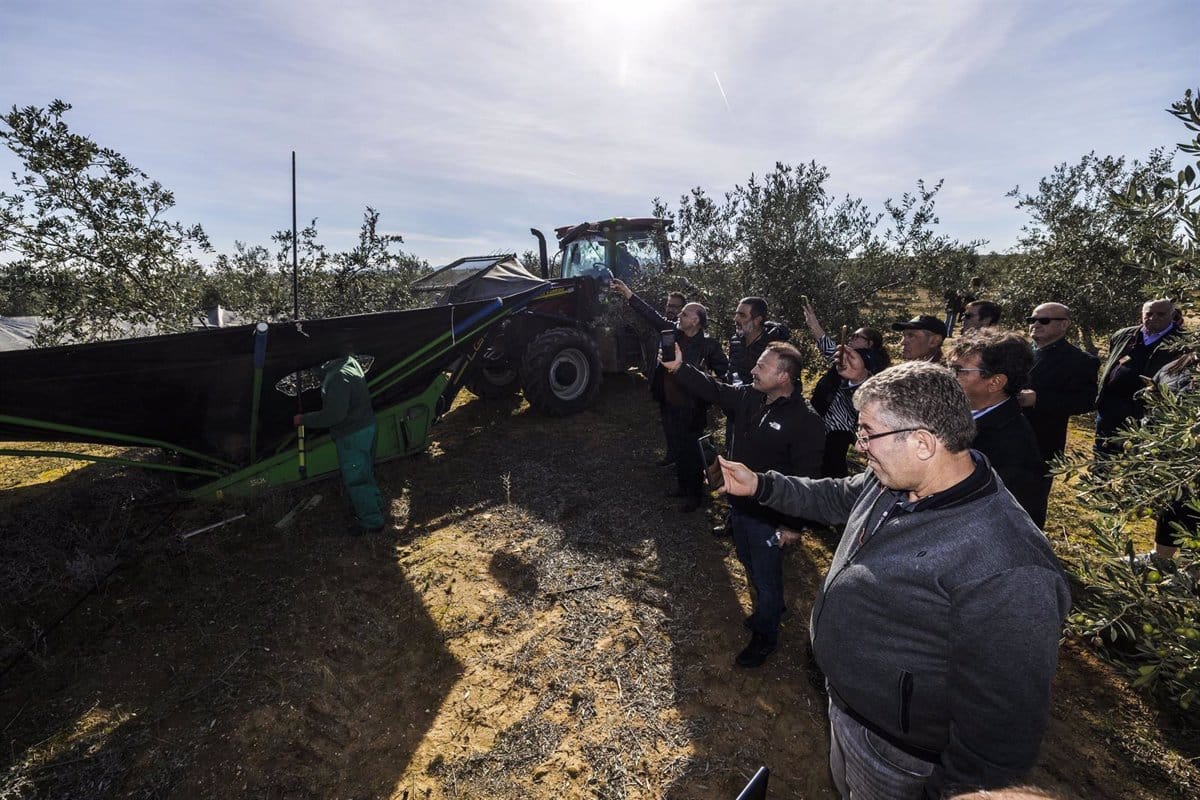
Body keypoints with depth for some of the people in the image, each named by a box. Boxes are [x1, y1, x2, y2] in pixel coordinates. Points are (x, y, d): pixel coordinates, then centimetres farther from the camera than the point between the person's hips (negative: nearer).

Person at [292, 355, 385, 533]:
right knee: (364, 472, 23)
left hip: (352, 435, -10)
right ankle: (374, 509, 38)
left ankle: (372, 523, 15)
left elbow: (334, 415, -26)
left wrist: (303, 420, -14)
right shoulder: (350, 362, 3)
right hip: (366, 426, 10)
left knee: (355, 479, 3)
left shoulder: (338, 377, -27)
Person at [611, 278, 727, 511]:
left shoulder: (709, 345, -15)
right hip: (671, 405, 6)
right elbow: (651, 315, 1)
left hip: (692, 409, -6)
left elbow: (725, 371, -11)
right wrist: (627, 294, -2)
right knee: (677, 449, 19)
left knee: (690, 452, 6)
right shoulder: (674, 331, 0)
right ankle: (684, 486, 39)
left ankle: (695, 494, 26)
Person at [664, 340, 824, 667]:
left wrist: (793, 525, -19)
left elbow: (806, 478, -22)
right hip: (738, 505, 7)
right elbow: (712, 390, 1)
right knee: (750, 566, 27)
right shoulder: (748, 398, -4)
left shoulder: (805, 420, -24)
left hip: (769, 517, -7)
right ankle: (770, 610, 54)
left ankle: (765, 636, 37)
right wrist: (678, 368, -12)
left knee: (766, 578, 13)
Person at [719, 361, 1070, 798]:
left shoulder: (1005, 570, -37)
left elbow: (1002, 727, -29)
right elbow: (837, 497, 8)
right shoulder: (892, 479, -11)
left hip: (896, 759, -7)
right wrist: (761, 485, 1)